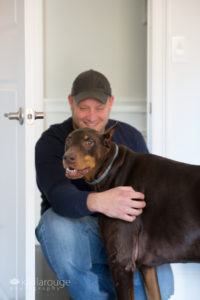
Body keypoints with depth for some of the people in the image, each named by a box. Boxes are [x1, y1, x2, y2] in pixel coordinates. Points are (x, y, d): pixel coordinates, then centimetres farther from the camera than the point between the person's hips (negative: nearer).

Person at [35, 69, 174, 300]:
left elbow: (150, 187, 8)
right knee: (55, 224, -38)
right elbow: (58, 195, -28)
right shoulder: (52, 142, -8)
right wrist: (98, 202, -50)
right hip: (78, 228, -2)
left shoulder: (130, 136, 5)